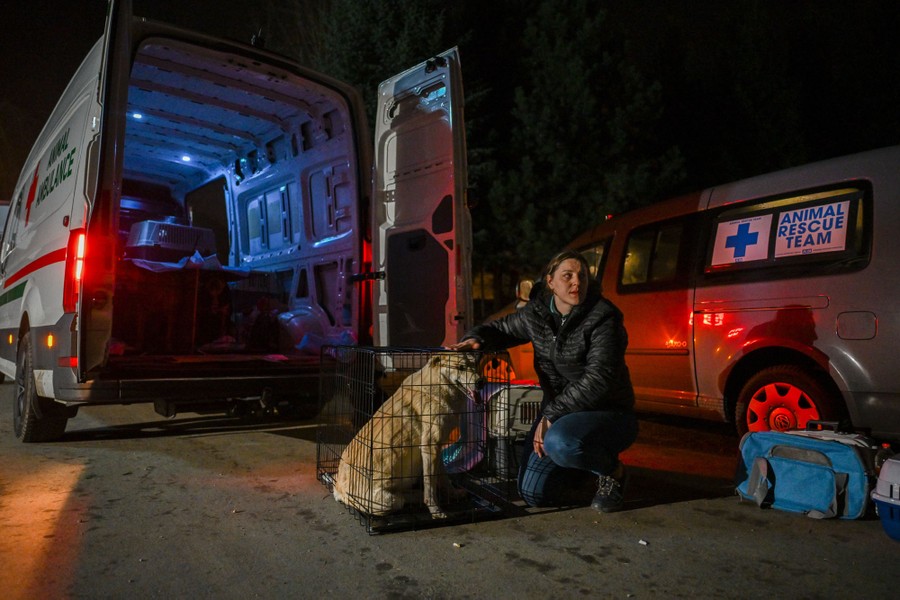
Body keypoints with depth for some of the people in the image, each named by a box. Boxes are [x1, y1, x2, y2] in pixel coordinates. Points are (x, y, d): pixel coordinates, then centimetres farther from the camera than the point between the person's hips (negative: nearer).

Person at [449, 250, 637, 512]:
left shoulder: (603, 318, -17)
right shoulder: (536, 314, -1)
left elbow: (598, 379, -25)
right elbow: (499, 328, 15)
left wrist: (552, 415, -26)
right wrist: (476, 338, -9)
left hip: (608, 414, -5)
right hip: (557, 411, 6)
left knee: (560, 442, -37)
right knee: (533, 494, 0)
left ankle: (613, 471, -3)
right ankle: (589, 457, 28)